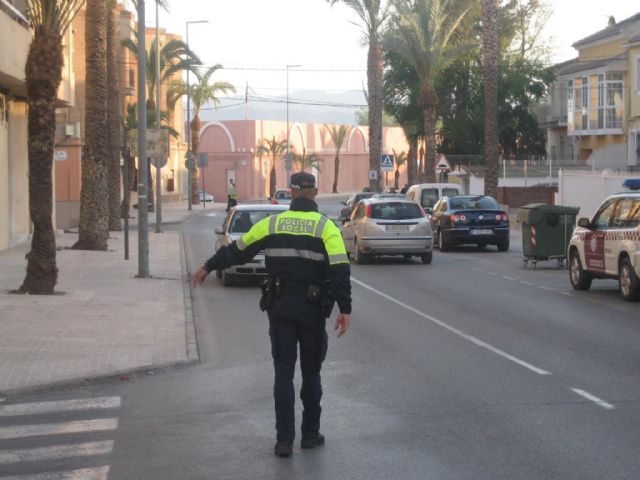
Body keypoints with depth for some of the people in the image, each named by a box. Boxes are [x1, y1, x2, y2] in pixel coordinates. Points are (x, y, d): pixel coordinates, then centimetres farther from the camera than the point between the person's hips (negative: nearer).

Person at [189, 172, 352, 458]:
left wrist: (208, 267, 23)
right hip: (313, 308, -1)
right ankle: (310, 434, 19)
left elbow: (236, 251, 10)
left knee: (283, 372, 4)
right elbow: (340, 270, -15)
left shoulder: (272, 223, 1)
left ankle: (284, 439, -1)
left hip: (279, 306, 1)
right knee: (311, 372, 13)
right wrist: (345, 309, -14)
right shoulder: (326, 227, -5)